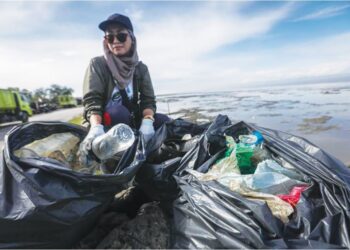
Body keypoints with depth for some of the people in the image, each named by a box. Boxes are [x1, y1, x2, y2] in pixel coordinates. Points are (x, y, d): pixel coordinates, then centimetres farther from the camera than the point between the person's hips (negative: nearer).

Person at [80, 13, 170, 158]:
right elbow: (91, 100, -18)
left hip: (132, 121, 3)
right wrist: (96, 127, -39)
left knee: (164, 121, -19)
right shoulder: (98, 64, -6)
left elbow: (148, 100, -6)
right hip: (106, 122, -3)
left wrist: (147, 122, -28)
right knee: (117, 111, -35)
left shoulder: (141, 68, 3)